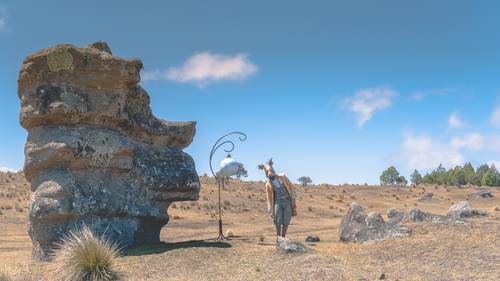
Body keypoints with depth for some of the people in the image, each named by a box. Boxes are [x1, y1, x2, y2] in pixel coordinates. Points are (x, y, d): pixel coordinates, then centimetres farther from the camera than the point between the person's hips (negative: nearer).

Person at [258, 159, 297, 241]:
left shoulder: (282, 177, -2)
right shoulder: (268, 185, 0)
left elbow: (291, 186, 1)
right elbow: (269, 198, 3)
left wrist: (293, 199, -5)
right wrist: (270, 211, 0)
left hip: (287, 201, 0)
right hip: (278, 201, 0)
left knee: (286, 221, -2)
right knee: (278, 221, -8)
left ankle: (283, 236, 14)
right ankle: (278, 235, 14)